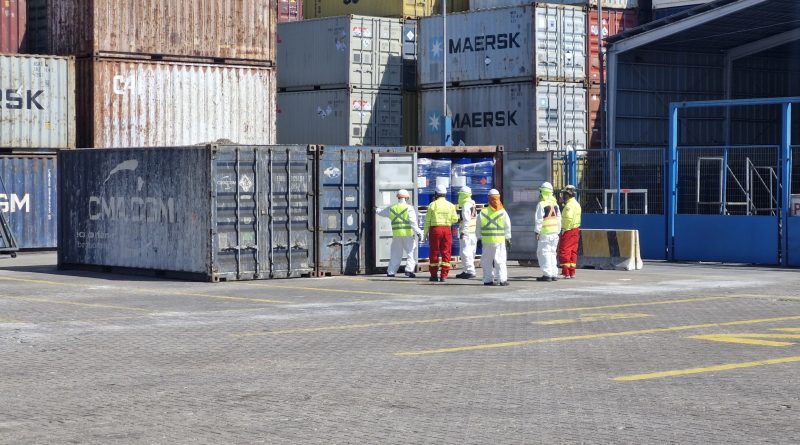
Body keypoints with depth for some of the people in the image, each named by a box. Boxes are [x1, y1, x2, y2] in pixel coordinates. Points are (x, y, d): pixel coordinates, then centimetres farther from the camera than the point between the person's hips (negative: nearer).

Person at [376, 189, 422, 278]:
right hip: (408, 234, -4)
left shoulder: (392, 208, 10)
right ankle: (409, 270, -12)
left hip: (396, 234, 4)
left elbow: (381, 212, 29)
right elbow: (413, 222, -14)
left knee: (395, 254, 13)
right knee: (411, 252, 1)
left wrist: (376, 210, 51)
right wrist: (418, 232, -15)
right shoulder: (409, 208, -4)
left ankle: (391, 272, 11)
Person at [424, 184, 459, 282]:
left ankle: (434, 275, 13)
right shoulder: (450, 205, 3)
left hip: (435, 229, -1)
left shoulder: (432, 205, -3)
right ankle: (444, 275, -2)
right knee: (446, 253, 3)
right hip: (446, 229, 1)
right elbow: (455, 219, 3)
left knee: (434, 252, 8)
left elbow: (428, 220, -2)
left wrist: (425, 232, 6)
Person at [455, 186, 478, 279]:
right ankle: (466, 271, 19)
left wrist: (463, 231, -19)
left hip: (467, 232, -10)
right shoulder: (473, 205, 18)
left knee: (465, 252, -10)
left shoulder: (466, 205, -12)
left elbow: (467, 220, -19)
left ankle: (470, 271, -14)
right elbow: (476, 219, 20)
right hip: (473, 232, 10)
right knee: (470, 253, 13)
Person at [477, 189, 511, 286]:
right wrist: (508, 238, 10)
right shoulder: (503, 212, -3)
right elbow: (507, 227, 1)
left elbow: (478, 227, 5)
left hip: (486, 241, 1)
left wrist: (479, 238, 13)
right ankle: (502, 279, -4)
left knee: (486, 261, 11)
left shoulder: (482, 212, 0)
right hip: (499, 241, -1)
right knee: (500, 260, 1)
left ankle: (488, 279, 10)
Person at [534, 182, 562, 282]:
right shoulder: (555, 204, 12)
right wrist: (558, 231, 21)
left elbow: (538, 219, -13)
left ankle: (547, 274, -9)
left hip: (545, 233, -7)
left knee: (543, 253, -3)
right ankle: (554, 274, 13)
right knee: (552, 253, 14)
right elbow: (559, 218, 16)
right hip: (555, 232, 7)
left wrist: (537, 232, -9)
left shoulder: (541, 204, -11)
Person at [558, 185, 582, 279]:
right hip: (576, 230, 10)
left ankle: (566, 273, -9)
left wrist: (565, 229, -18)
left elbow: (569, 218, -24)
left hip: (569, 230, -10)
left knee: (564, 251, -6)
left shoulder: (569, 205, -17)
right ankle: (572, 272, 13)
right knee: (573, 251, 12)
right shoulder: (577, 204, 16)